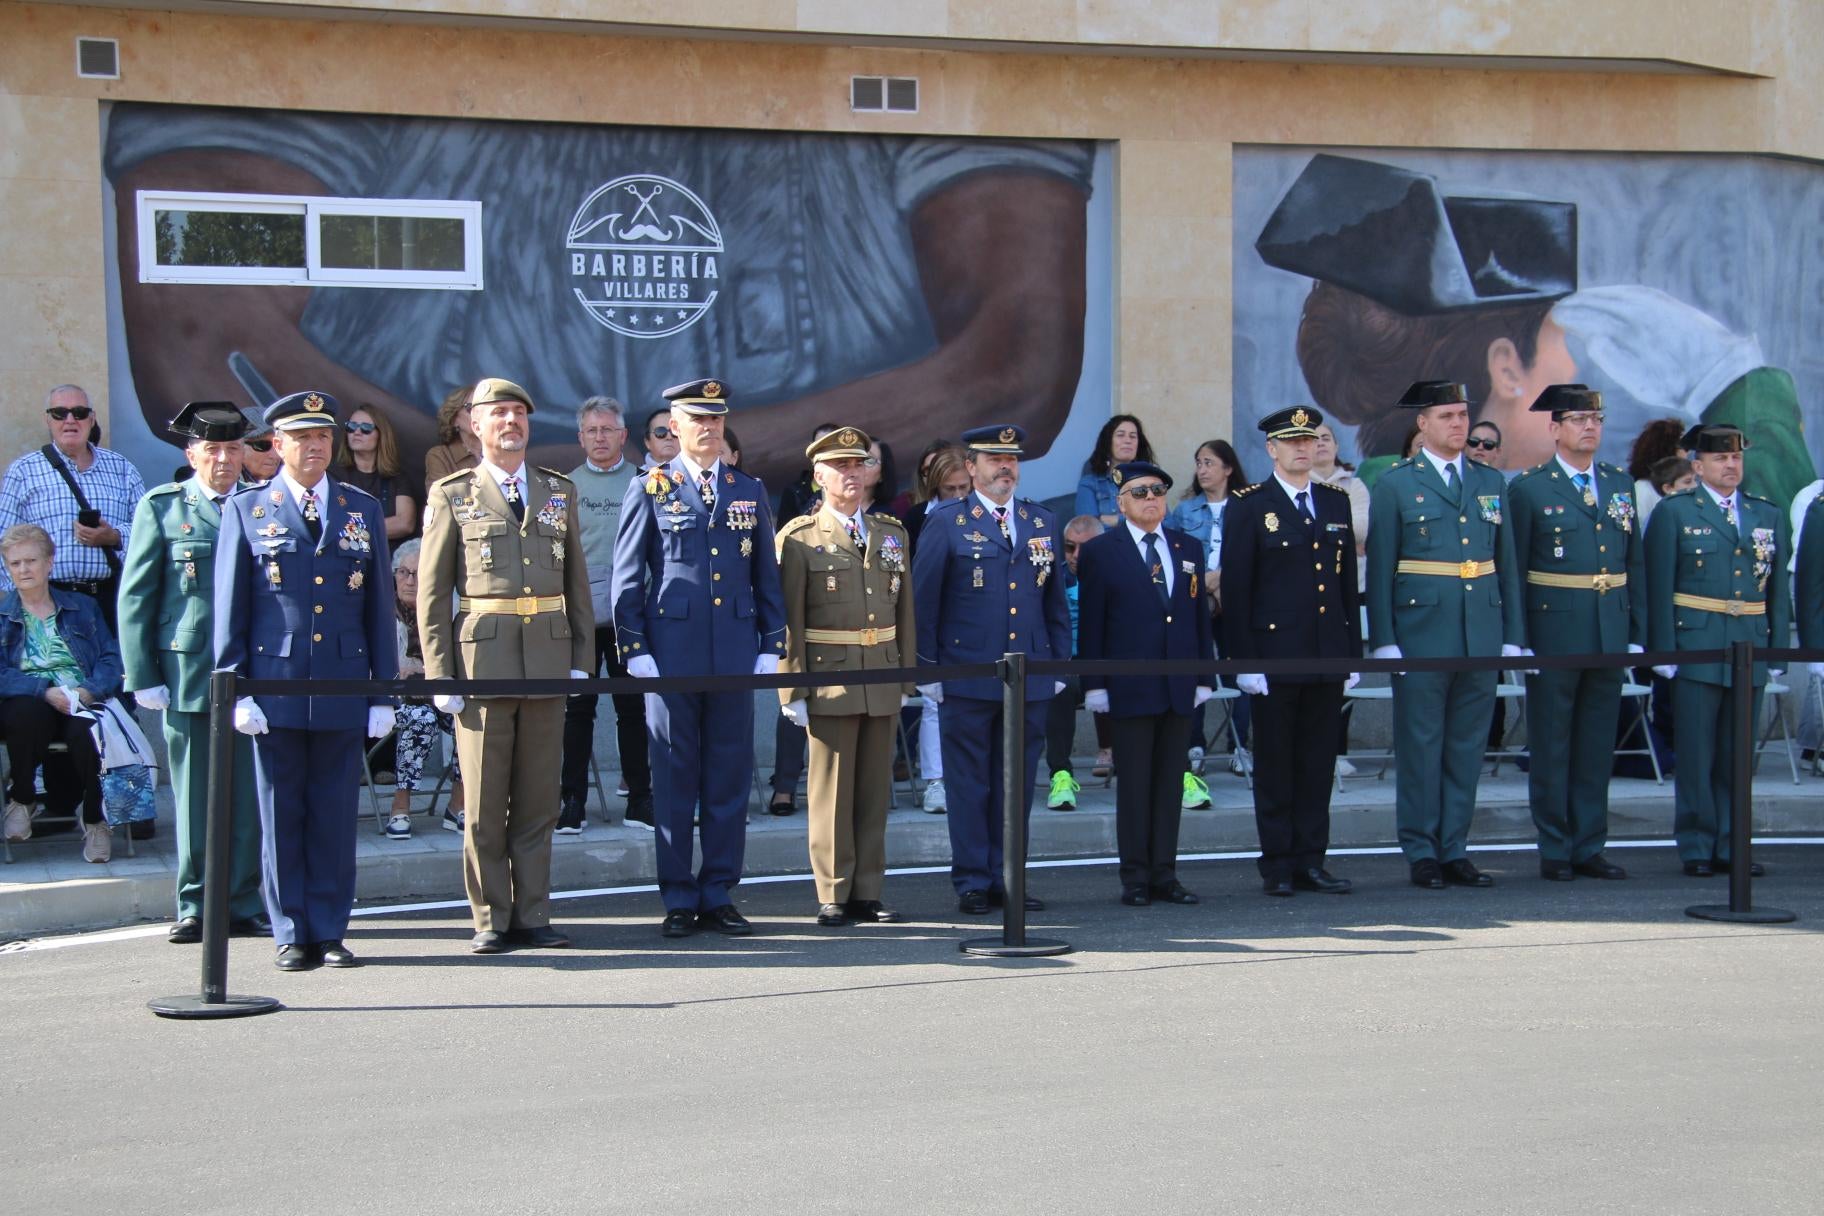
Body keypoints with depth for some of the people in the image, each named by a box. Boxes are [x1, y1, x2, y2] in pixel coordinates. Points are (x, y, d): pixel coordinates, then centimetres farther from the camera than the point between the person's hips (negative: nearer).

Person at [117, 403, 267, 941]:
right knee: (194, 795, 4)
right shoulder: (161, 507, 5)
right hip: (186, 672, -1)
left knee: (248, 795, 3)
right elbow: (135, 597, 3)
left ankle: (243, 904, 12)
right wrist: (143, 676, -3)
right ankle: (195, 907, 13)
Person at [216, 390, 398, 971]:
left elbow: (380, 607, 10)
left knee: (335, 815, 4)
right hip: (275, 684, -1)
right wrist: (236, 690, -4)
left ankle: (330, 932, 13)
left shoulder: (363, 509, 11)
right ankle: (291, 935, 12)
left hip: (343, 687, 1)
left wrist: (383, 694, 5)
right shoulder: (246, 509, 5)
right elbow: (229, 610, 4)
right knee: (281, 815, 4)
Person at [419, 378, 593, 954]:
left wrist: (581, 661, 5)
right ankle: (490, 920, 10)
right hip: (483, 656, -3)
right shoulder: (452, 495, 4)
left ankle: (532, 915, 14)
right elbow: (431, 592, 2)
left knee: (539, 796, 6)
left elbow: (578, 583, 14)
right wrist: (439, 674, -5)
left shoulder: (560, 492, 13)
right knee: (484, 798, 1)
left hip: (548, 659, 3)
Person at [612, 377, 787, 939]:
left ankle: (719, 896, 14)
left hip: (735, 655, 3)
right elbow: (627, 578, 2)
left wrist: (771, 648, 6)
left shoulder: (749, 491, 12)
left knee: (730, 780, 5)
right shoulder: (650, 489, 4)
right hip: (671, 654, -3)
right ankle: (679, 900, 10)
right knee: (674, 779, 2)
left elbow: (767, 576, 13)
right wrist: (634, 651, -5)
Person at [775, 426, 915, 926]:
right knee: (832, 790, 0)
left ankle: (867, 893, 15)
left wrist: (908, 678, 11)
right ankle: (833, 896, 7)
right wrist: (792, 691, -9)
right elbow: (787, 622, -5)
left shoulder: (892, 534, 13)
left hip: (882, 680, 4)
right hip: (829, 678, -4)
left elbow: (904, 612, 15)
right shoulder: (798, 538, -2)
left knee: (875, 789, 8)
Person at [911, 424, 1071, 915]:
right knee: (969, 783, 2)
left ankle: (1008, 879, 17)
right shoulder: (948, 522, 0)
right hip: (966, 680, -4)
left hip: (1030, 680, 4)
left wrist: (1060, 664, 11)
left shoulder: (1042, 523, 12)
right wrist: (928, 669, -4)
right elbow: (923, 599, -1)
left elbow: (1055, 602, 16)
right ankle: (972, 883, 9)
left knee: (1018, 784, 8)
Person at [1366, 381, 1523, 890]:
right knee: (1420, 747, 1)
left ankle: (1455, 850, 16)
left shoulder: (1491, 482, 13)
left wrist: (1512, 637, 8)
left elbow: (1506, 564, 13)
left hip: (1482, 635, 4)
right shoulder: (1395, 485, 0)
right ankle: (1422, 853, 8)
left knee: (1467, 747, 8)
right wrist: (1384, 642, -9)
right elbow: (1379, 569, -3)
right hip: (1421, 634, -4)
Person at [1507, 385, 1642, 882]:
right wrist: (1517, 641, -8)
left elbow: (1635, 563, 12)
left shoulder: (1620, 484, 12)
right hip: (1554, 633, -4)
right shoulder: (1529, 488, -2)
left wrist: (1637, 633, 7)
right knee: (1551, 746, 3)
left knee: (1598, 746, 8)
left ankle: (1590, 847, 16)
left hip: (1610, 636, 4)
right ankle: (1555, 850, 10)